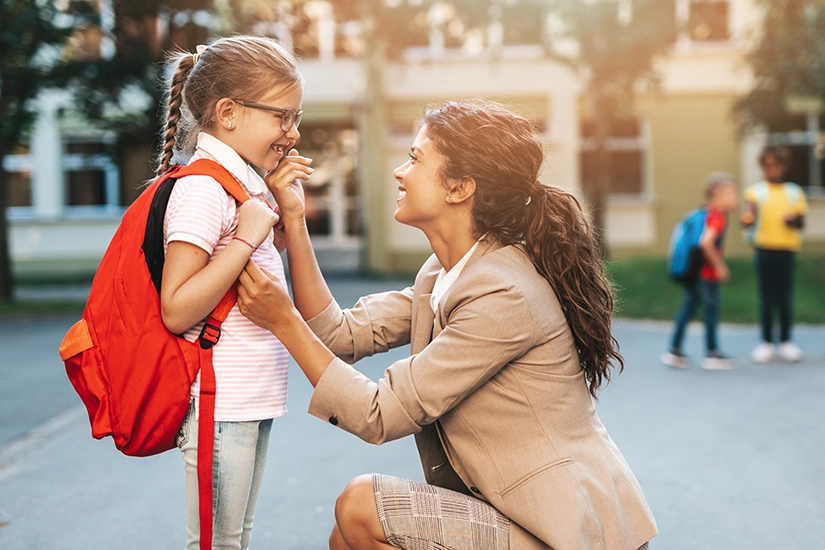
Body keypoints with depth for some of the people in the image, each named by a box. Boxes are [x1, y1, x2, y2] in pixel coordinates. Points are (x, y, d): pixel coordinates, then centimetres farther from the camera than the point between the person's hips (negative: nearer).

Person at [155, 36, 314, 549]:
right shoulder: (202, 189, -18)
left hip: (253, 400, 9)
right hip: (220, 404, -9)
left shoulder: (242, 181, 11)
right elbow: (177, 311, -24)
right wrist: (247, 236, -24)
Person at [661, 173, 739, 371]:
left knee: (688, 308, 12)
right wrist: (719, 265, -19)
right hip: (706, 273, -9)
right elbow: (706, 242, -28)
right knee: (712, 308, 1)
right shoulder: (717, 217, -16)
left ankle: (674, 351, 16)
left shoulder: (706, 212, 11)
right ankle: (712, 355, 8)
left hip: (693, 271, 9)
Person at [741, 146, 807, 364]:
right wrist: (747, 218, -36)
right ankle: (766, 342, 9)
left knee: (785, 297, 2)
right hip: (764, 248, -1)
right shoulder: (756, 191, 2)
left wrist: (793, 220, -11)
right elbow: (750, 210, -13)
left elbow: (801, 223, 11)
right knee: (766, 297, 0)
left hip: (787, 249, 1)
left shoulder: (795, 192, 9)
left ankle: (786, 341, 13)